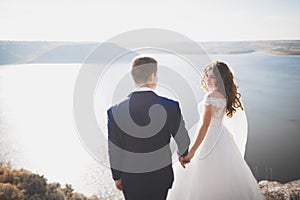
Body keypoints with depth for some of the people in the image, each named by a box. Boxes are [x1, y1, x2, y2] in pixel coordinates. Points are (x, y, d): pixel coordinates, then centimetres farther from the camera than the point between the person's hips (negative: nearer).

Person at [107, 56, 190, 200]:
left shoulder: (116, 111, -17)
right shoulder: (170, 107, -19)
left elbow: (114, 151, -7)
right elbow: (183, 139, -4)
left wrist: (117, 176, 10)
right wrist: (182, 154, 19)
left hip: (130, 179, 1)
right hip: (161, 177, 0)